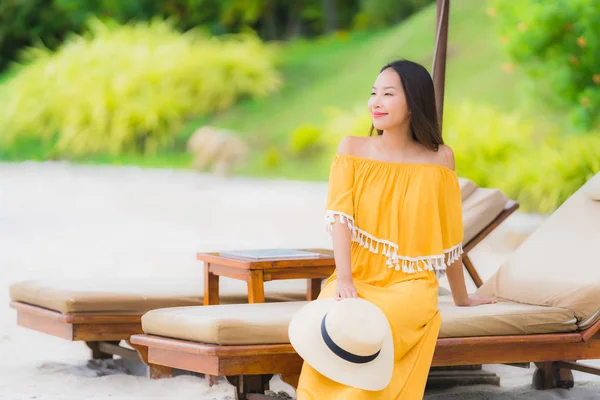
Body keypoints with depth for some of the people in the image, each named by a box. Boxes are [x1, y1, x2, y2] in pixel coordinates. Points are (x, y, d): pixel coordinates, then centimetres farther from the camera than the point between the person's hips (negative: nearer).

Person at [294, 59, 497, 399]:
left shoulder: (439, 158, 2)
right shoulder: (352, 148, 5)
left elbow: (448, 235, 10)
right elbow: (340, 216, -6)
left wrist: (462, 298, 19)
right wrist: (344, 279, -21)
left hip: (410, 285, -1)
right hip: (357, 279, 1)